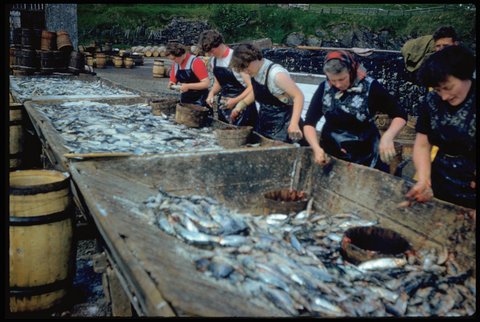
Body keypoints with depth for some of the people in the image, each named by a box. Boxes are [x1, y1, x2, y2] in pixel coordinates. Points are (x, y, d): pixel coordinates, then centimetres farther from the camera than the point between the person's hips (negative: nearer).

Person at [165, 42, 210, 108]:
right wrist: (171, 84, -5)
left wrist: (188, 86, -25)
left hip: (199, 102, -6)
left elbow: (206, 83, -20)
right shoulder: (176, 64, 6)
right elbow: (173, 80, 18)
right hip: (184, 101, 6)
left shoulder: (196, 62, -15)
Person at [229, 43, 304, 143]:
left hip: (282, 123, -8)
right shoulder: (255, 72, 0)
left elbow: (298, 96, -25)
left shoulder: (276, 74, -23)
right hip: (263, 123, 8)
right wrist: (241, 104, 7)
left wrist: (294, 124, -35)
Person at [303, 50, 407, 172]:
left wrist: (387, 137, -31)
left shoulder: (370, 87, -16)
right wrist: (316, 148, -24)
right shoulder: (324, 88, -8)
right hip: (331, 155, 2)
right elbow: (309, 123, -7)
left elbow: (400, 115, -11)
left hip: (366, 159, -2)